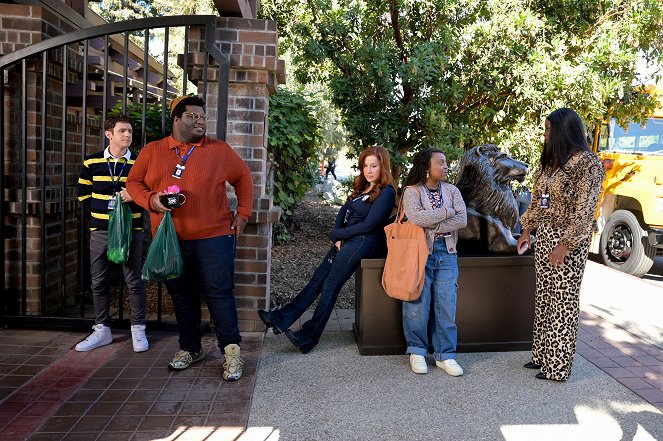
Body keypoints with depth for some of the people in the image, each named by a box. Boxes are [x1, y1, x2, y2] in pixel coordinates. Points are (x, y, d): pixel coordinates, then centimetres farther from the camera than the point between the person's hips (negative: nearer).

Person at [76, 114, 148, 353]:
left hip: (131, 230, -2)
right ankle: (102, 330, 23)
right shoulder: (91, 162, 5)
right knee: (99, 282, 9)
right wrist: (105, 205, -2)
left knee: (134, 281, 2)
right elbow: (83, 194, 11)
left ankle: (138, 330, 15)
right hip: (100, 230, 2)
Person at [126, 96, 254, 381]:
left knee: (218, 292, -3)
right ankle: (190, 349, 29)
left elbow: (243, 178, 10)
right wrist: (151, 200, -9)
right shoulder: (152, 151, 8)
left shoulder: (220, 150, 3)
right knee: (181, 296, 13)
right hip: (169, 240, 3)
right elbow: (133, 182, 11)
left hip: (213, 236, -2)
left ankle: (231, 351, 10)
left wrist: (243, 213, 3)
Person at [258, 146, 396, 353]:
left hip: (363, 242, -8)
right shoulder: (363, 187, 17)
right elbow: (343, 211, 13)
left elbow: (368, 225, -15)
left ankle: (309, 337, -2)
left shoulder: (386, 192, -10)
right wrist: (338, 237, -4)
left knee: (330, 285, -9)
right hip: (347, 240, 8)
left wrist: (336, 234, -6)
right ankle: (281, 319, 3)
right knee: (318, 279, 3)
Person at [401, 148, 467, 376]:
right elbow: (416, 217, -21)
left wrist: (432, 226, -12)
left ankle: (445, 355, 11)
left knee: (446, 304, 1)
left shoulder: (452, 190, 11)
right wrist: (447, 212, -10)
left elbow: (462, 219, -3)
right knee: (418, 303, -2)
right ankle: (417, 351, 15)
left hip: (446, 253, 4)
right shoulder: (412, 191, -1)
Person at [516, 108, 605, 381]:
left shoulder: (586, 163, -13)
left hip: (569, 239, -8)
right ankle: (542, 354, 24)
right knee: (543, 297, 12)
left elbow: (585, 210, -17)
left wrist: (564, 245, -20)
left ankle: (558, 366, 9)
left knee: (564, 300, -1)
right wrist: (527, 230, 16)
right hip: (544, 235, 8)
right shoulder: (551, 161, 11)